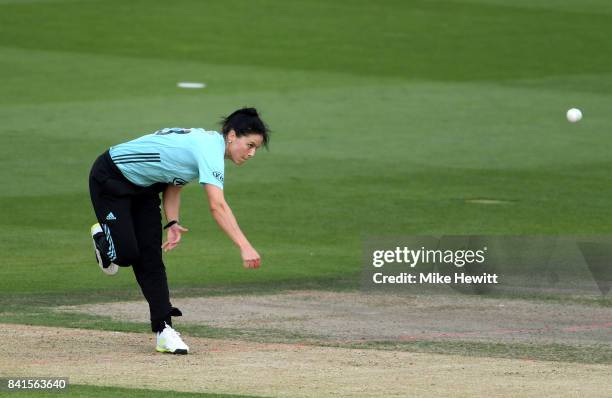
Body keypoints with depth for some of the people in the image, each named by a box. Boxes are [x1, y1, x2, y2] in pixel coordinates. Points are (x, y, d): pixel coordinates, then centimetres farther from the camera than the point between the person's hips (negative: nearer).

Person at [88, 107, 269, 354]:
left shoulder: (206, 143, -1)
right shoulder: (210, 149, -30)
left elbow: (173, 184, 6)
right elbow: (217, 206, -42)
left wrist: (172, 223, -9)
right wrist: (244, 246, -48)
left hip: (144, 186, 9)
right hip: (110, 179, -9)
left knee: (151, 257, 0)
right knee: (127, 253, -14)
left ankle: (163, 329, -2)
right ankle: (104, 239, 21)